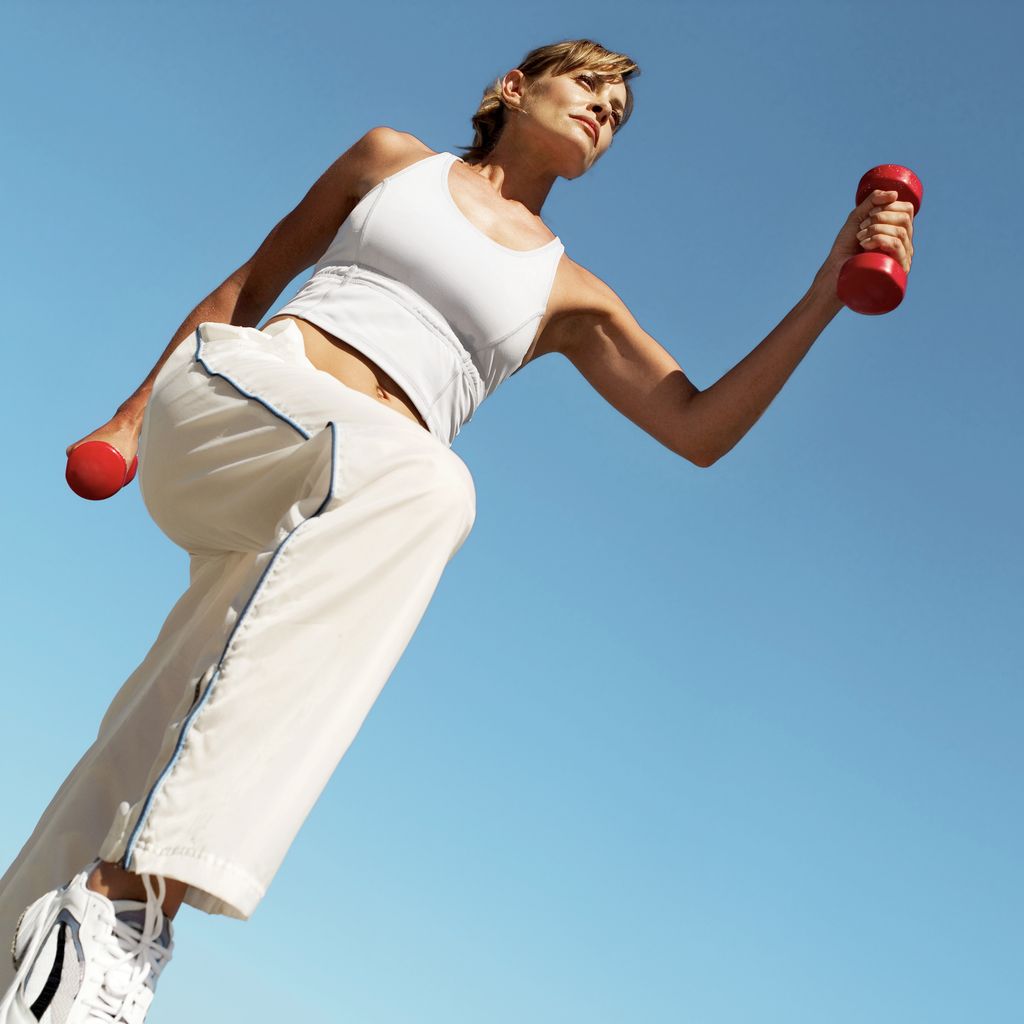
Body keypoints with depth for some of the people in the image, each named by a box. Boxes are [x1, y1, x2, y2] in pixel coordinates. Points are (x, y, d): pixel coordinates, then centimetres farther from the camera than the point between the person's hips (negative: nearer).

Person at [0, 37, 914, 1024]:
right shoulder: (391, 157, 22)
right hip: (231, 391, -3)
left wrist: (826, 294, 7)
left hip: (316, 529, 3)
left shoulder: (571, 295, 24)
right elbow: (249, 283, 24)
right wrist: (130, 416, 19)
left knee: (164, 755, -17)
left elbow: (701, 430, 16)